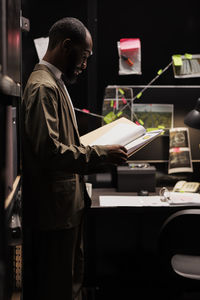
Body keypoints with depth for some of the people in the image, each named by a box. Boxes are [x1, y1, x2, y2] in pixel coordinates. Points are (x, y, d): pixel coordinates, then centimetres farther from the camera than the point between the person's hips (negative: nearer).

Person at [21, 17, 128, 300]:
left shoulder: (54, 83, 16)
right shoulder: (43, 87, -17)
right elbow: (49, 151, -27)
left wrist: (96, 151, 11)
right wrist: (101, 154, -21)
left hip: (68, 204, 10)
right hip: (55, 209, -10)